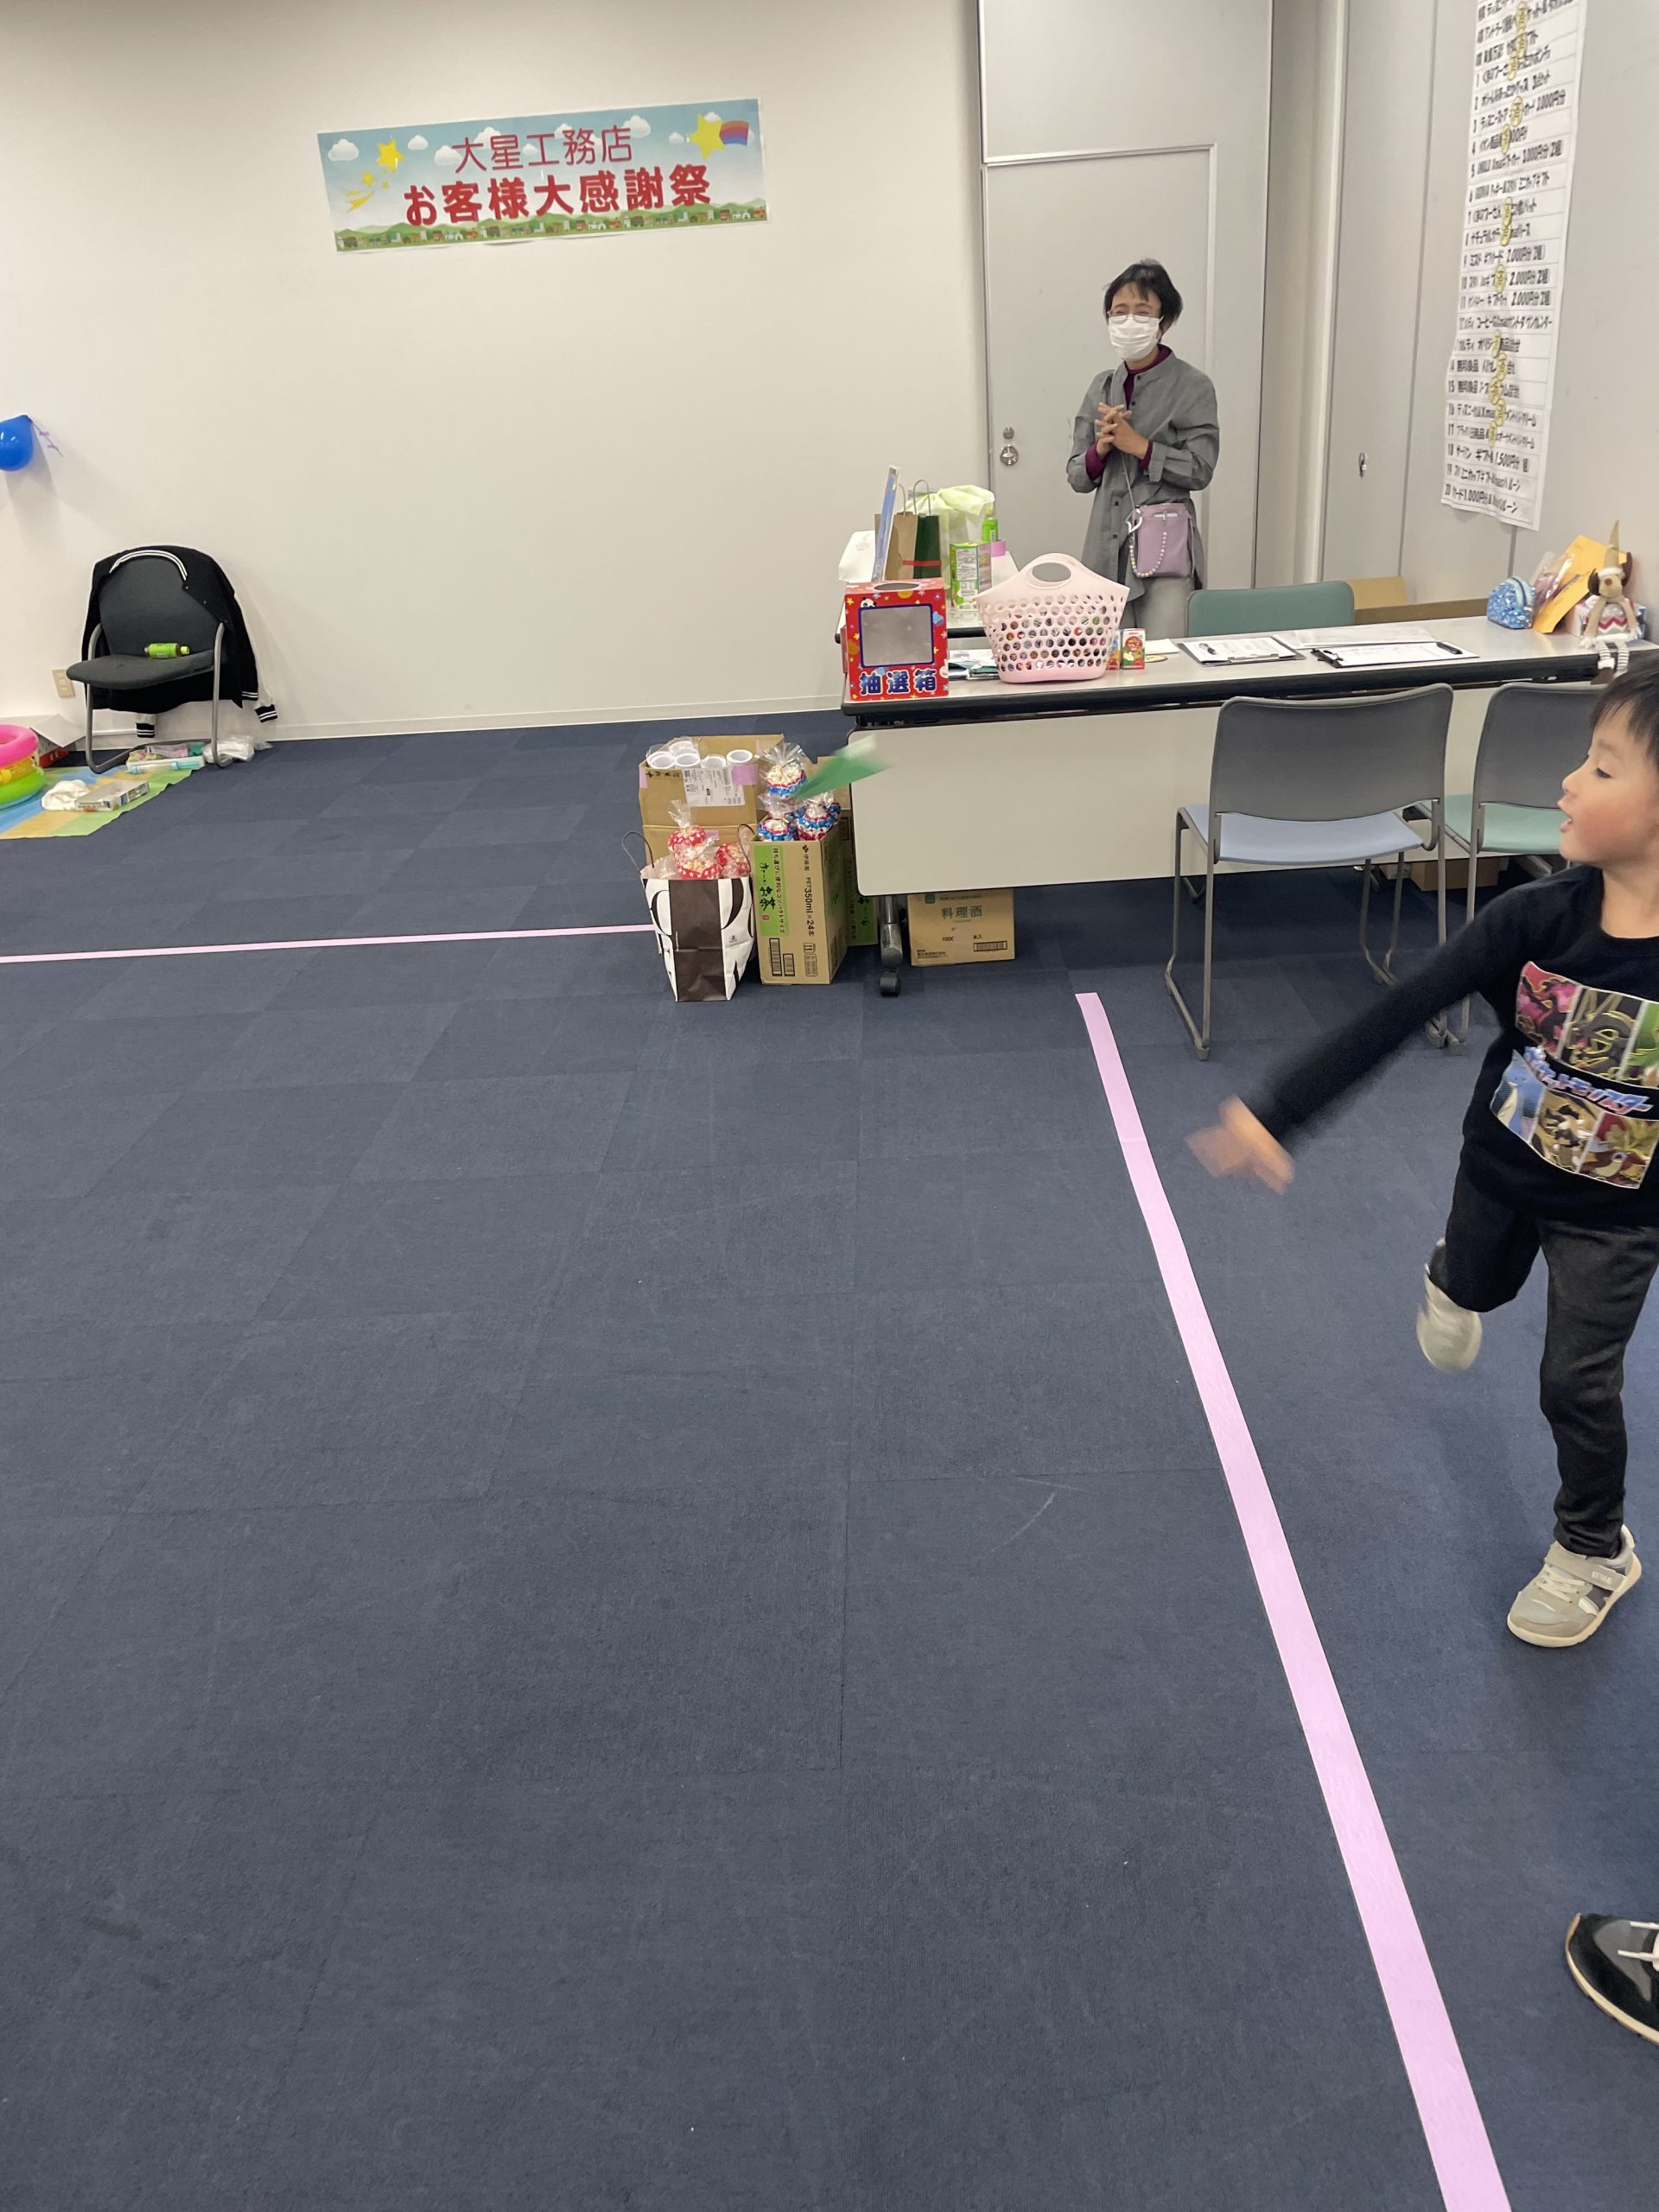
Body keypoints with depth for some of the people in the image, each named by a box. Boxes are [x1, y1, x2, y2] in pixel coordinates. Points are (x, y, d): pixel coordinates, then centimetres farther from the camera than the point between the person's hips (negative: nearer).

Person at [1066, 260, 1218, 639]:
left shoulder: (1192, 387, -2)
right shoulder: (1102, 387, 12)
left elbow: (1199, 470, -8)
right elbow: (1077, 477, 12)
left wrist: (1136, 444, -12)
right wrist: (1101, 449, -8)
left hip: (1165, 549, -4)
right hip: (1107, 545, 4)